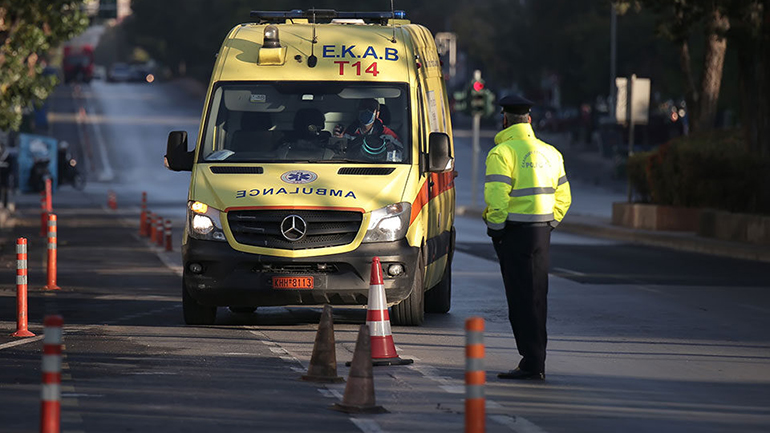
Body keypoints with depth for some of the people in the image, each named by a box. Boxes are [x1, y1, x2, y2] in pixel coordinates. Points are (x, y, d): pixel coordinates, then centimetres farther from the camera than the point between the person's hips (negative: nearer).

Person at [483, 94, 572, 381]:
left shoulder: (502, 153, -11)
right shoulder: (550, 153, 14)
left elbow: (496, 198, -20)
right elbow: (563, 196, 17)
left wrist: (496, 228, -8)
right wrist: (549, 224, 17)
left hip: (514, 231, -7)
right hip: (542, 232, 7)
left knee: (522, 299, -6)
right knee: (537, 298, 13)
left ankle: (531, 364, -8)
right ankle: (536, 362, 16)